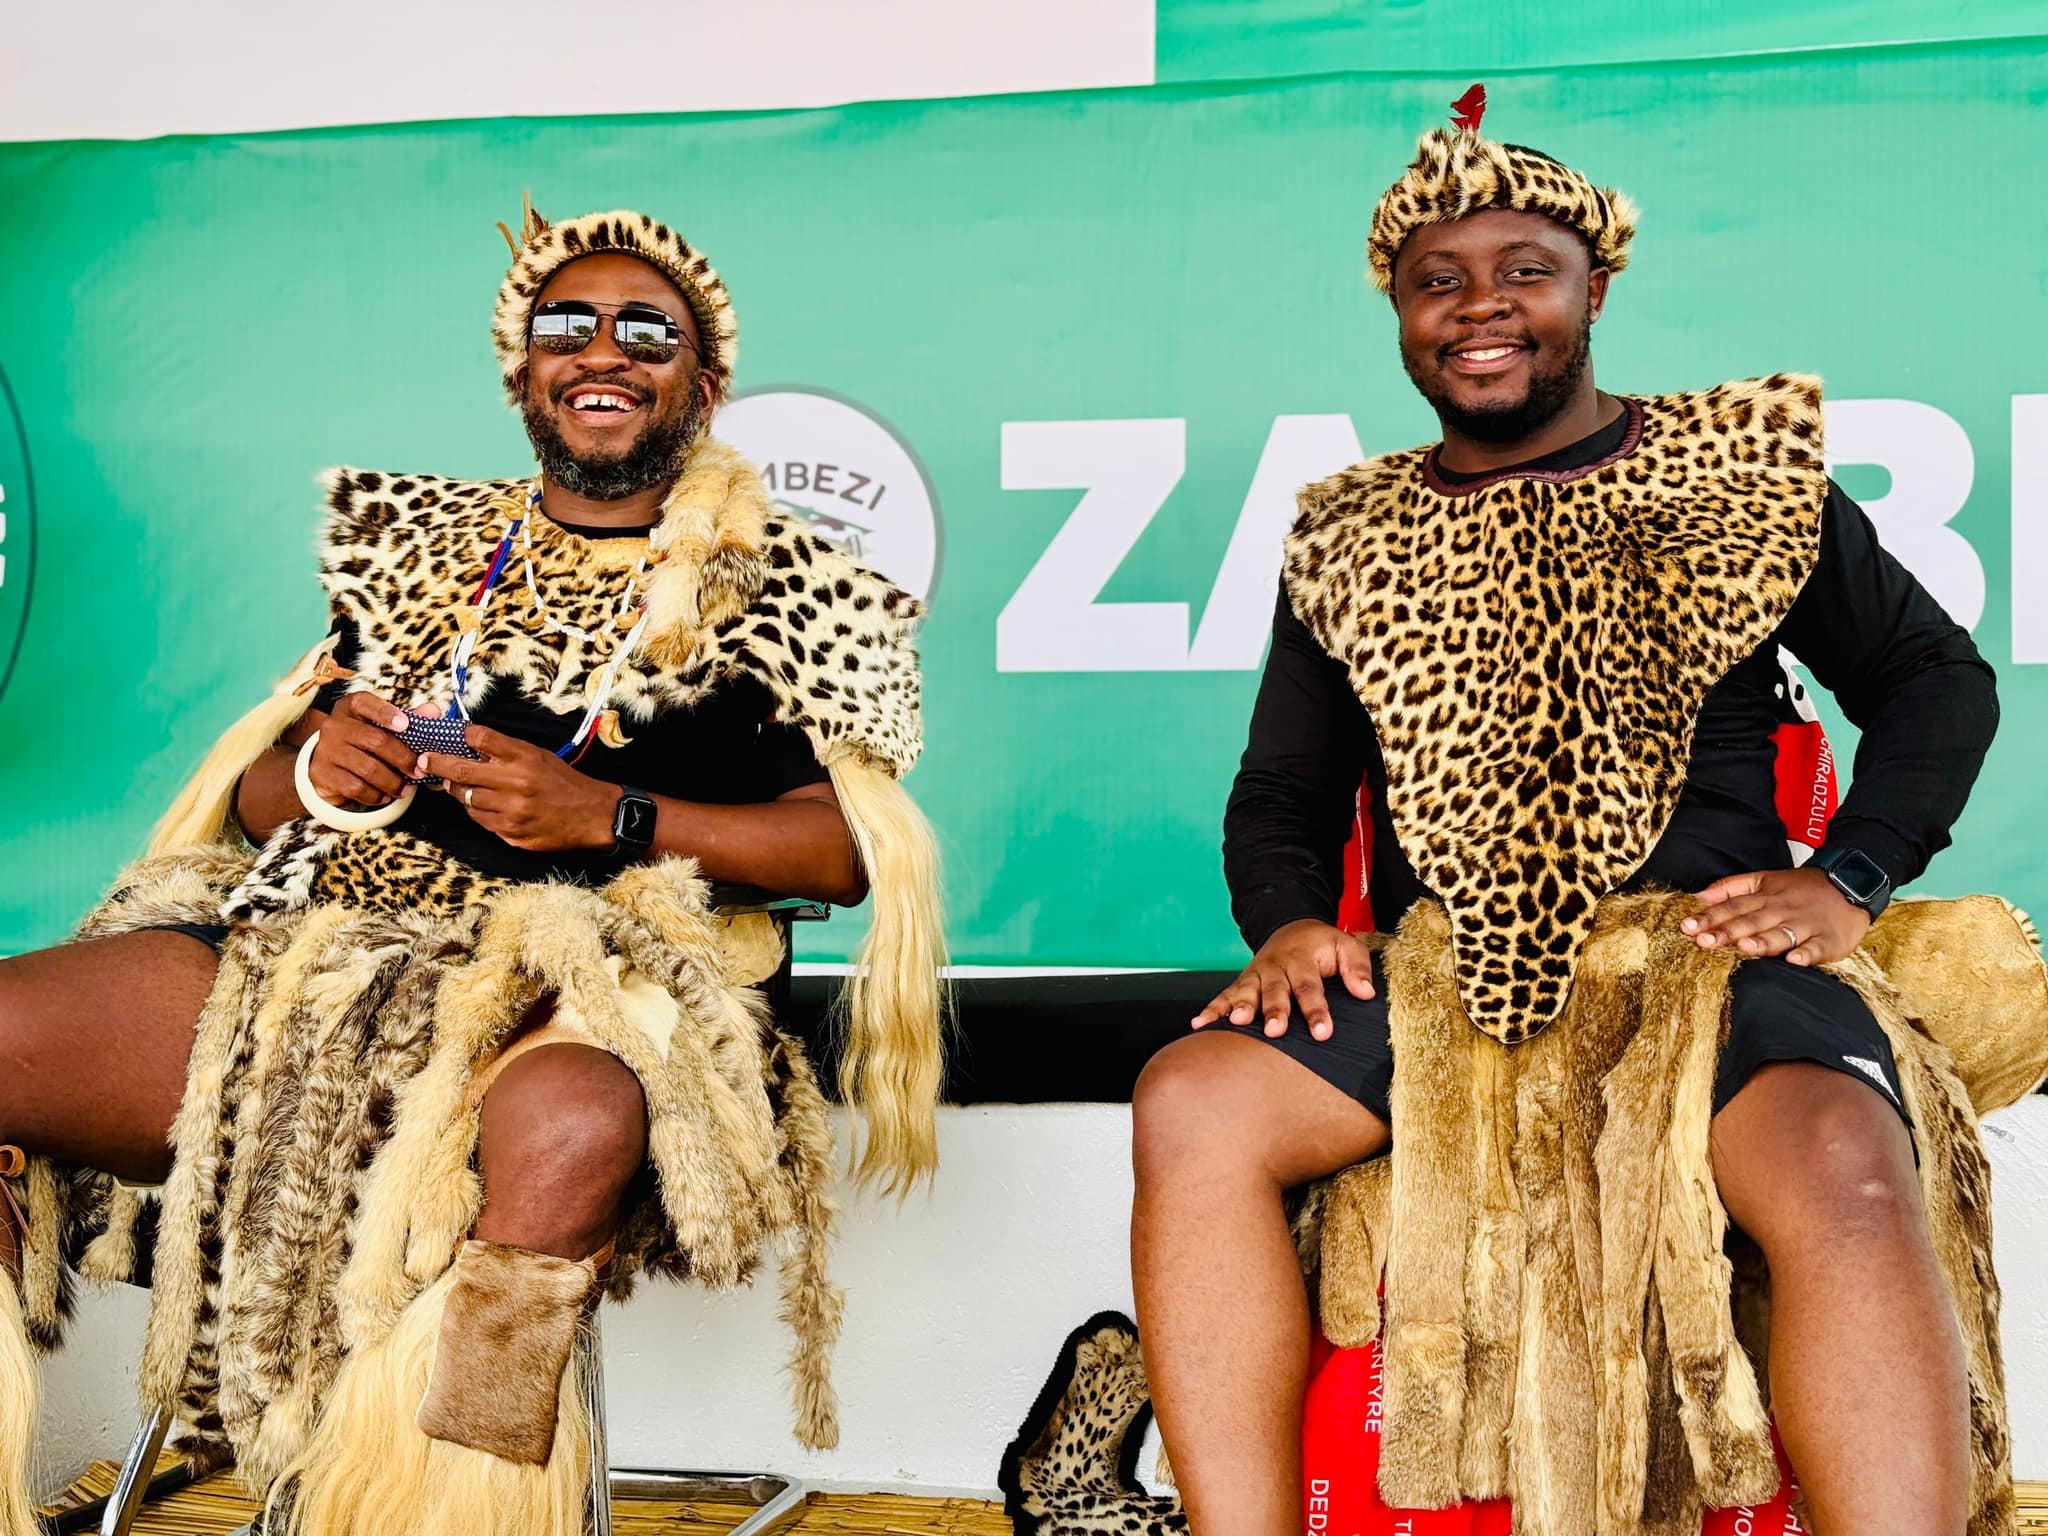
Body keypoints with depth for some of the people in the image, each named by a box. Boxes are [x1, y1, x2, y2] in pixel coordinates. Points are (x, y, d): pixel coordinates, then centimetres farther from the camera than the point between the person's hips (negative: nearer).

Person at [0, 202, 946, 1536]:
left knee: (569, 1119, -41)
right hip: (302, 948, 4)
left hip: (568, 988, -4)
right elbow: (254, 798, 24)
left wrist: (609, 816, -9)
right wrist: (314, 770, 0)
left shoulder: (785, 585, 14)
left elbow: (847, 849, 3)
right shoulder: (420, 540, 24)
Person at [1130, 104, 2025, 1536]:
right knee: (1192, 1104, -26)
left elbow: (1936, 677, 14)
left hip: (1704, 947, -2)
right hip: (1440, 975, 2)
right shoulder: (1349, 541, 18)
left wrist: (1847, 879, -2)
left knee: (1843, 1169, -35)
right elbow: (1284, 786, 21)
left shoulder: (1740, 471, 12)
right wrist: (1287, 920, -1)